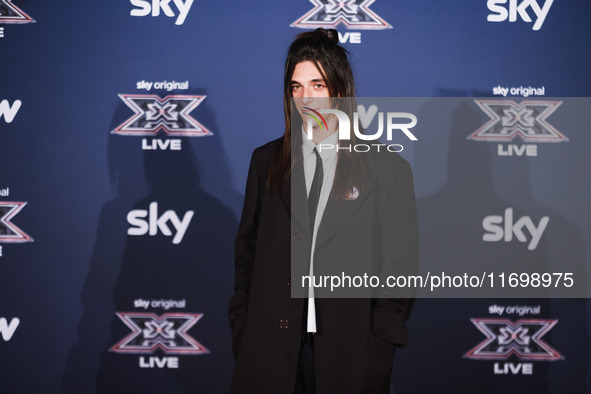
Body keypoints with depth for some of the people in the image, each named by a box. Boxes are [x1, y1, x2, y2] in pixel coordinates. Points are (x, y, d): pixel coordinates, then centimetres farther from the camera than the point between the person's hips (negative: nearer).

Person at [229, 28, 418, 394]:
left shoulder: (387, 169, 1)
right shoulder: (267, 161, 10)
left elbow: (400, 267, 0)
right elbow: (247, 252, 11)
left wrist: (379, 350, -7)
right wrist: (242, 334, 4)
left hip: (348, 354, -2)